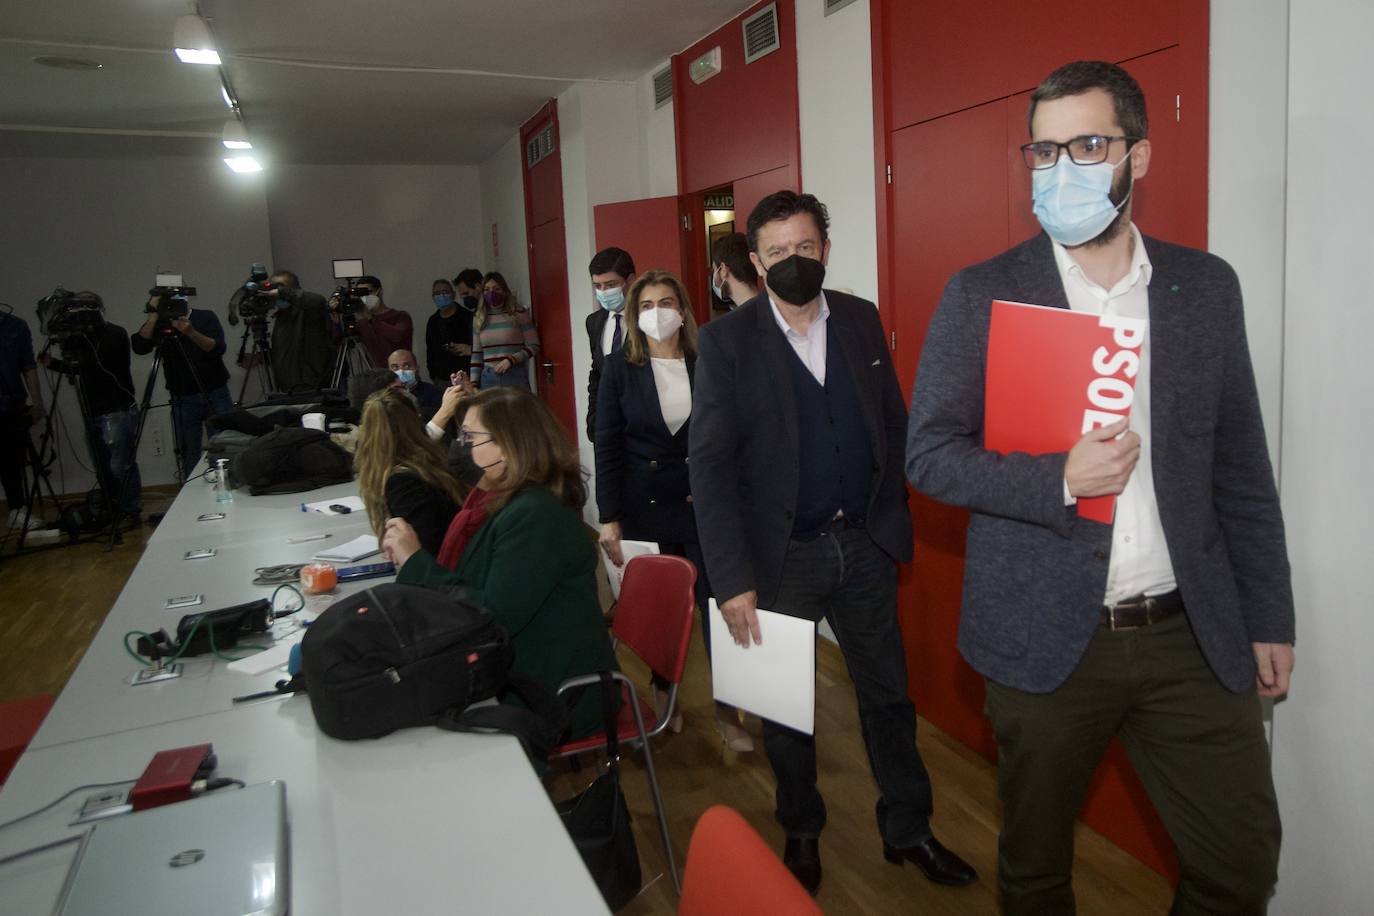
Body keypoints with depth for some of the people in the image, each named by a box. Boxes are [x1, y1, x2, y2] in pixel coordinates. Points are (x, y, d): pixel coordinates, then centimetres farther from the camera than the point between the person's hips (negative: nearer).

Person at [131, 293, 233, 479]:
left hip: (216, 394, 0)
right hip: (183, 399, 1)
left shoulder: (206, 317, 3)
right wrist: (153, 315, -14)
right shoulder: (158, 324, 6)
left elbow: (218, 349, -11)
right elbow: (139, 347, -11)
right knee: (190, 455, -3)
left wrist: (191, 333, -26)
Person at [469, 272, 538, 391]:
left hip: (515, 377, -3)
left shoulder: (519, 314, 1)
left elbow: (533, 346, 0)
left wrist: (511, 359, -13)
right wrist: (473, 384, 6)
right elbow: (476, 355, 13)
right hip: (488, 379, 3)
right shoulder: (479, 319, 12)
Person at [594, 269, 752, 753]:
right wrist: (609, 518, -6)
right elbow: (607, 447, -2)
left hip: (703, 507, 1)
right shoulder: (620, 368, -1)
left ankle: (726, 708, 12)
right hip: (644, 508, 0)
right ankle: (665, 696, 30)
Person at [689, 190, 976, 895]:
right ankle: (801, 834, 38)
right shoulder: (725, 341, -10)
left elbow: (893, 422, 9)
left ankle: (908, 829, 37)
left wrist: (890, 514, 3)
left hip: (864, 545, 3)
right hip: (780, 554, -3)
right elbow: (710, 466, -14)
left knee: (887, 693, 16)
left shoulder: (862, 320, 3)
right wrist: (732, 578, -18)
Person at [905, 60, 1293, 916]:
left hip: (1193, 632, 3)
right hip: (1044, 636, -2)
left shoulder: (1208, 286, 3)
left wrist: (1269, 618, 8)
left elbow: (1240, 468, 7)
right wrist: (1059, 481, -21)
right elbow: (928, 453, -6)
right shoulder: (981, 295, -5)